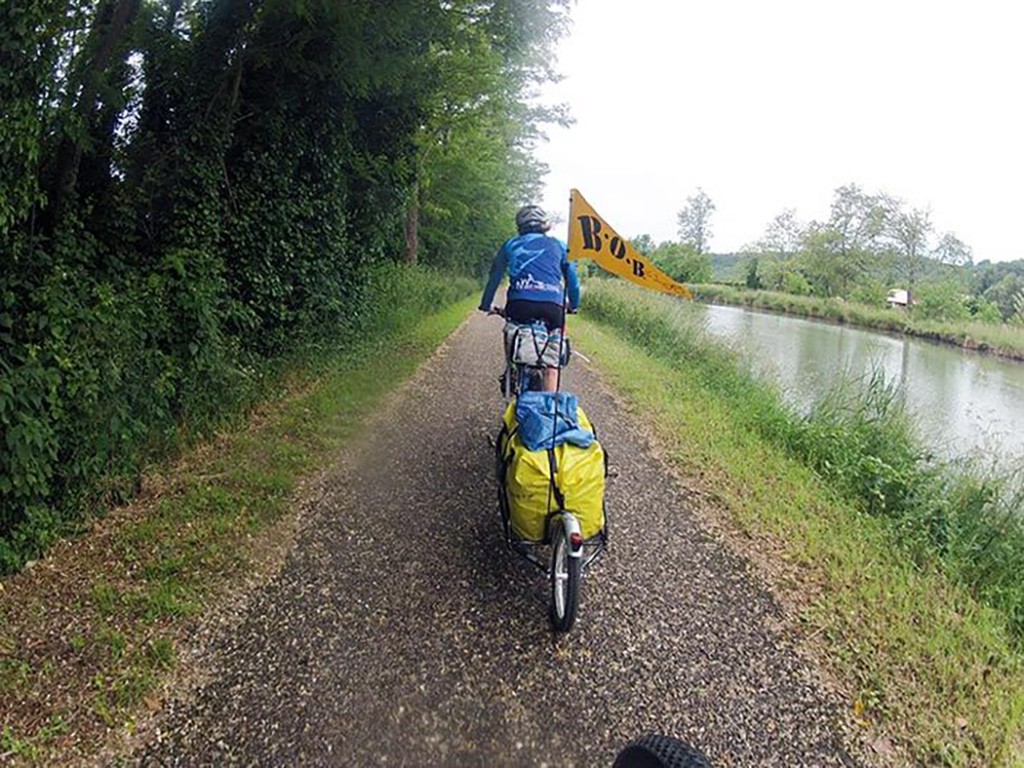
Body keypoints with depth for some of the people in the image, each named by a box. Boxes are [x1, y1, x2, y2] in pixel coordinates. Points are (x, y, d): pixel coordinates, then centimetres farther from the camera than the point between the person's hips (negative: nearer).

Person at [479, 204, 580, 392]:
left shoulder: (511, 244, 21)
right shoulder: (558, 245, 21)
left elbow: (495, 276, 22)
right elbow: (573, 279, 21)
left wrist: (486, 305, 30)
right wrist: (574, 305, 33)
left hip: (519, 304, 0)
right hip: (552, 306, 0)